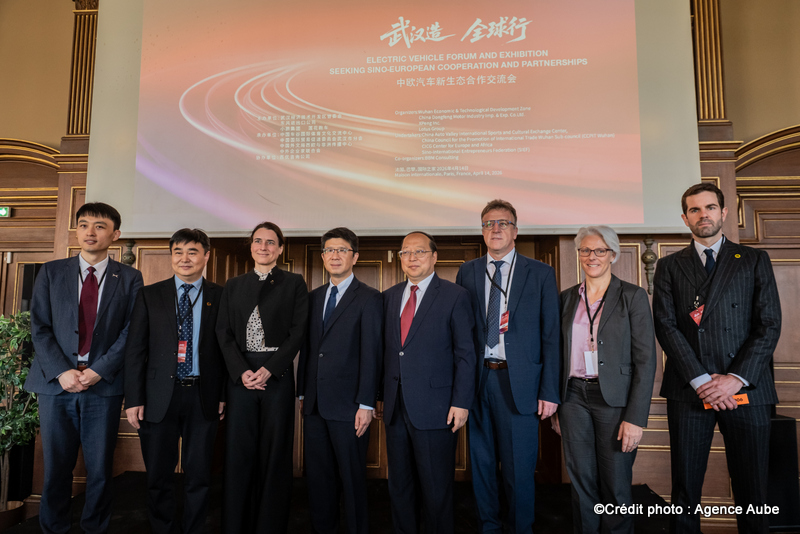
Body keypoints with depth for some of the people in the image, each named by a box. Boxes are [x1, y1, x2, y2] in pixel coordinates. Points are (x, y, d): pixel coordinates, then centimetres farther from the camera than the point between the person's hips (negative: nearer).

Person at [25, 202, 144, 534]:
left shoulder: (129, 278, 3)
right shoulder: (51, 272, 8)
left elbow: (131, 331, -2)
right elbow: (39, 327, 2)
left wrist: (98, 371, -11)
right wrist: (61, 371, -9)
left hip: (104, 384, -1)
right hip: (56, 381, 1)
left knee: (100, 469, 7)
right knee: (56, 467, 10)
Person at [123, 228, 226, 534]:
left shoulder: (220, 297, 3)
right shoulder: (150, 295, 5)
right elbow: (135, 350, 2)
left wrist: (224, 394, -1)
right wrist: (134, 399, -3)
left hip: (203, 396, 0)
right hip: (159, 396, 1)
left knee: (199, 475, 10)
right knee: (158, 475, 11)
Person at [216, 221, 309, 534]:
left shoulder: (294, 283, 5)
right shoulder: (234, 286, 13)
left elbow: (298, 331, -3)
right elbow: (224, 332, 7)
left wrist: (269, 369, -12)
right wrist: (241, 371, -8)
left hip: (277, 375, -2)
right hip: (241, 375, 2)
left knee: (275, 454, 3)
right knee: (238, 453, 4)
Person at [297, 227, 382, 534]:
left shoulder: (369, 298, -5)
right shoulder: (314, 297, 14)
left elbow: (371, 353, -10)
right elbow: (307, 347, 15)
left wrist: (366, 404, -14)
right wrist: (302, 392, 11)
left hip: (347, 405, -5)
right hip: (315, 404, 6)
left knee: (352, 478, 5)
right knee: (318, 476, 14)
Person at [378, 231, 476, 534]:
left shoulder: (455, 296, -4)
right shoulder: (390, 296, 11)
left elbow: (465, 354, -6)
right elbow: (386, 349, 12)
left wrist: (461, 402, -11)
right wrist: (381, 395, 8)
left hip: (434, 408, -5)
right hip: (395, 407, 5)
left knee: (436, 489, 6)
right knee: (399, 485, 16)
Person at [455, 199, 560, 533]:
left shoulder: (540, 274, 1)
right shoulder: (467, 273, 8)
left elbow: (551, 336, -1)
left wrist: (549, 391, -6)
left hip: (519, 382, -2)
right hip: (477, 379, 3)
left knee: (519, 467, 6)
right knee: (481, 463, 14)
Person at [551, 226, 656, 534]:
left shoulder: (633, 296, -3)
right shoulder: (567, 299, 9)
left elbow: (645, 360, -7)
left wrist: (636, 417, -12)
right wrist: (555, 406, 9)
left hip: (614, 400, -3)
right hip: (574, 398, 3)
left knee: (615, 486, 6)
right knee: (582, 482, 11)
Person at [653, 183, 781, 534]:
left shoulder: (755, 261, 10)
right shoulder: (669, 266, 10)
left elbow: (769, 325, 1)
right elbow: (666, 326, 0)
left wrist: (736, 378, -9)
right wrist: (700, 380, -10)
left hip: (745, 389, 0)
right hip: (688, 390, 0)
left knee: (751, 490, 7)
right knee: (685, 489, 7)